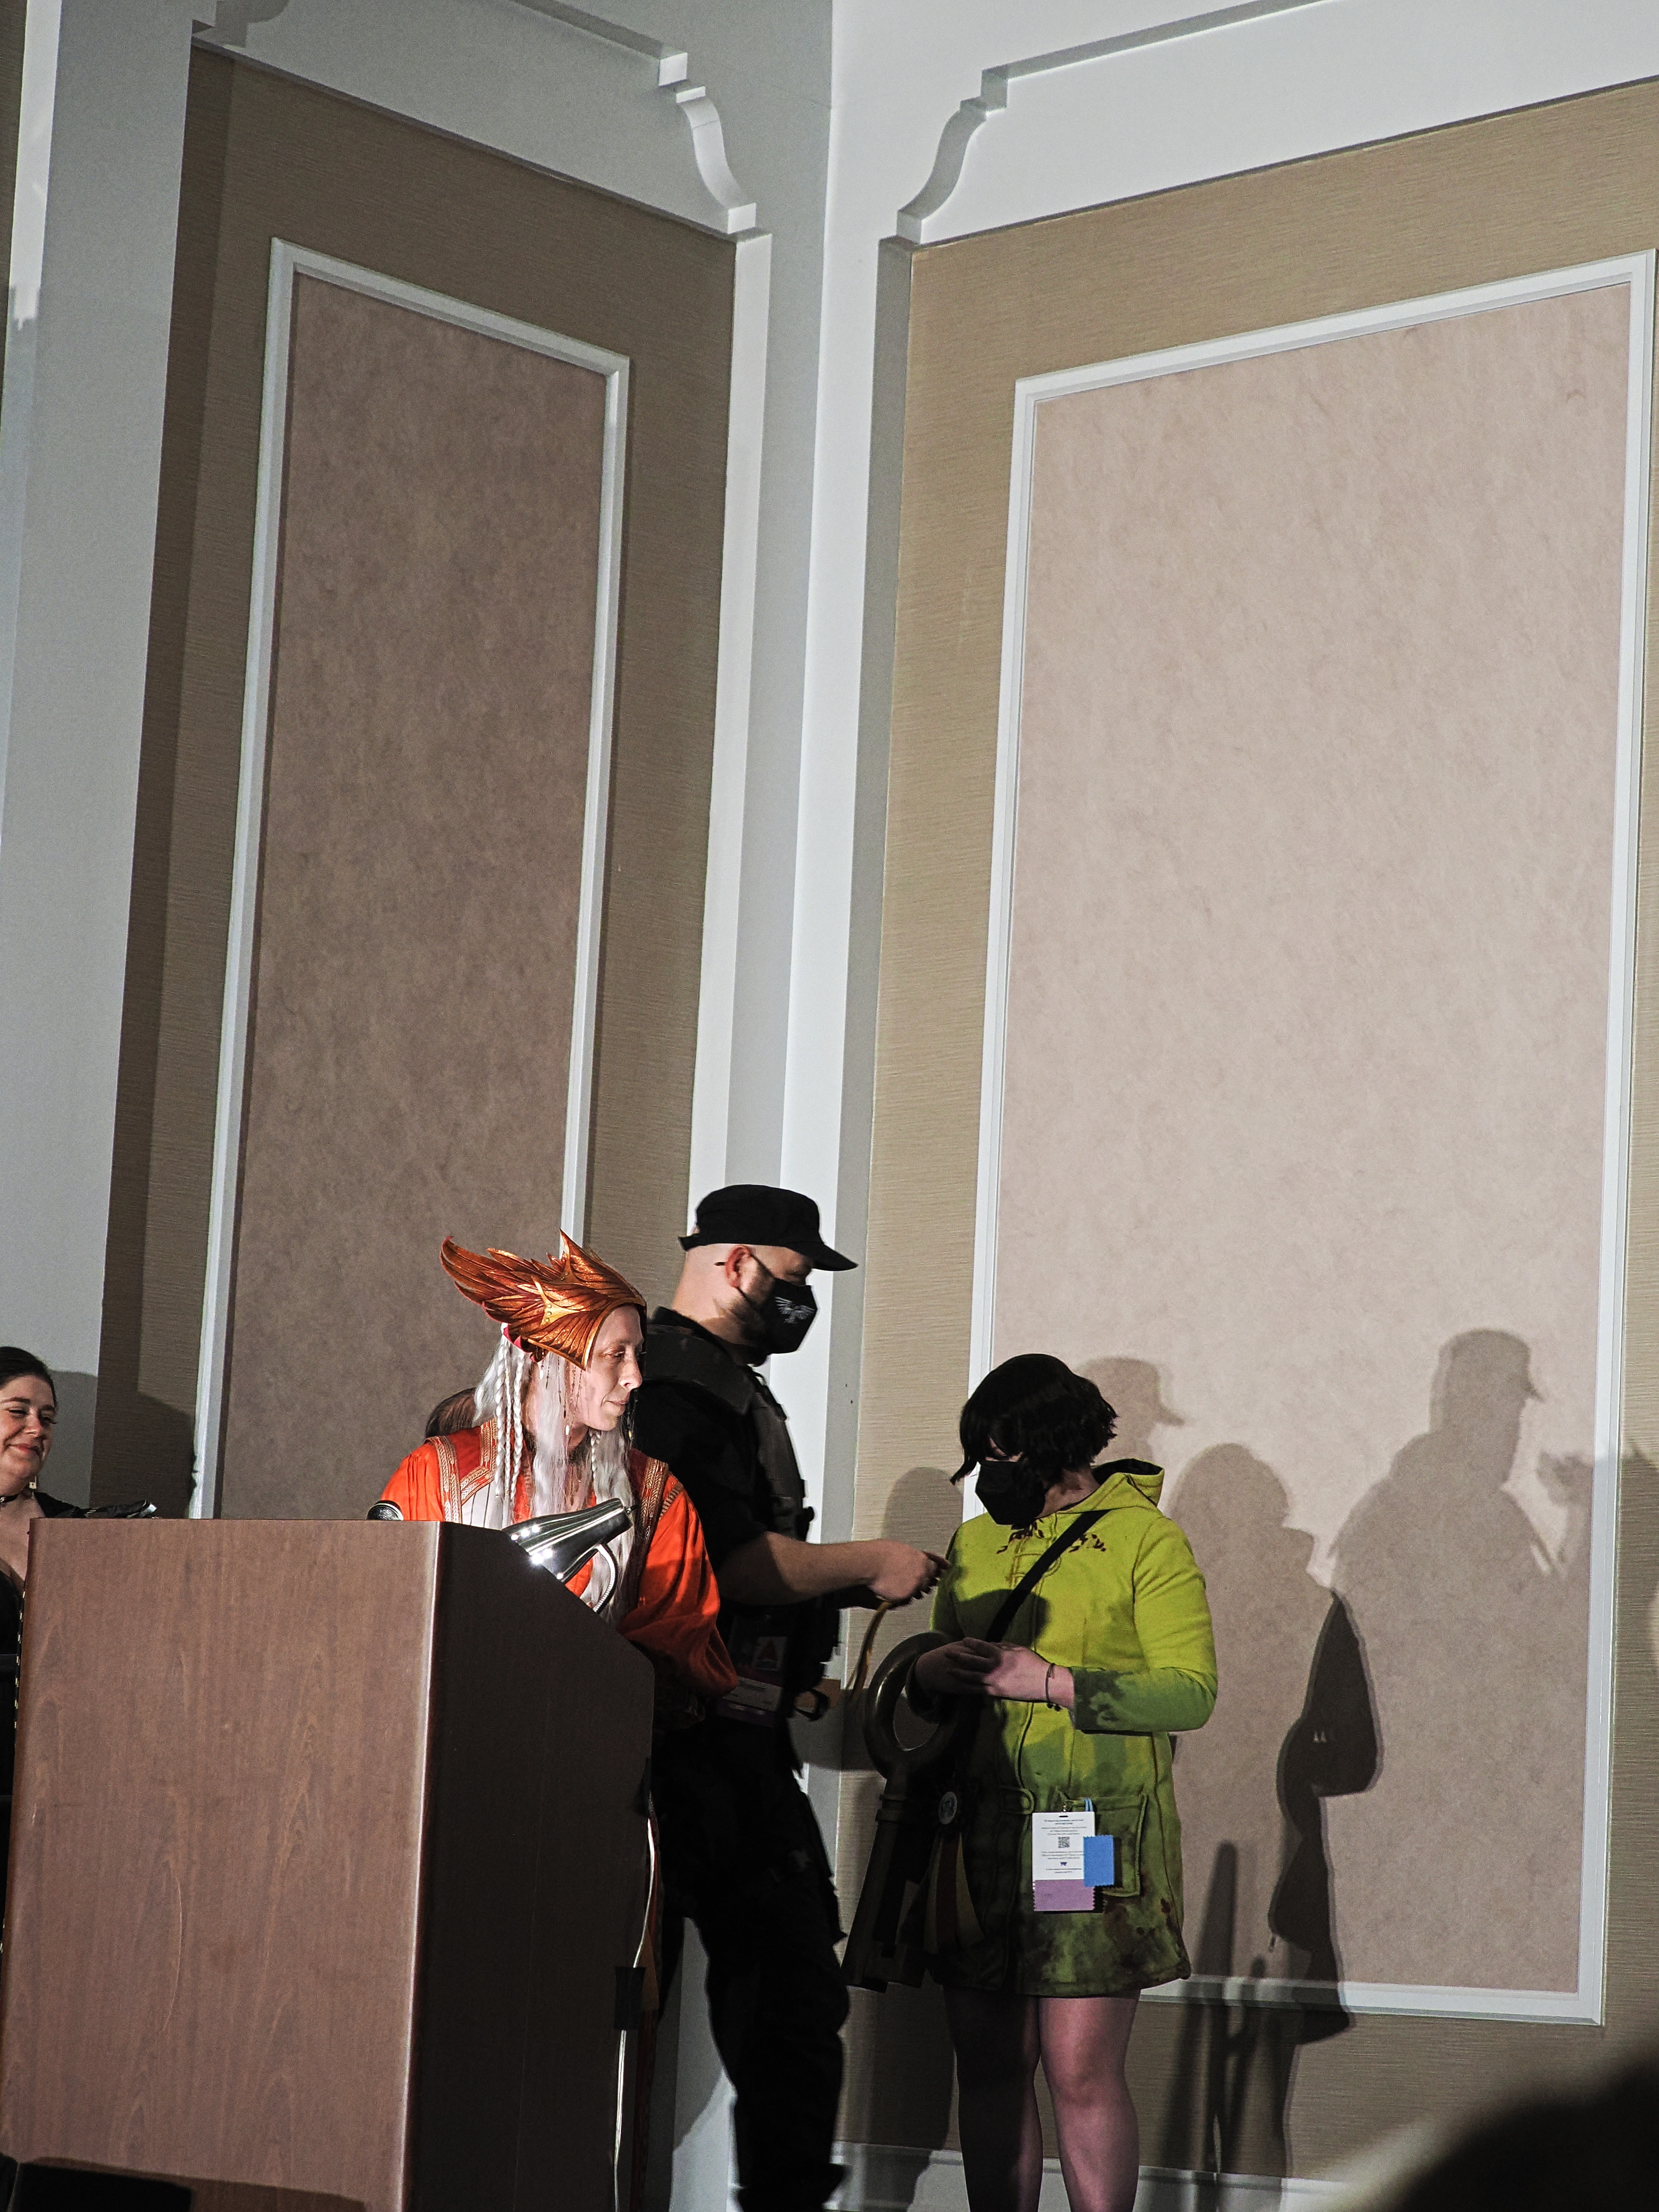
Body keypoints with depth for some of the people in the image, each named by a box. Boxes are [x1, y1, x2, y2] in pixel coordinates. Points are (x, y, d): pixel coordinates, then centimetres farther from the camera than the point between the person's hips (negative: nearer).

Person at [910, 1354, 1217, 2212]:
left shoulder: (1145, 1541, 0)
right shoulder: (973, 1544, 18)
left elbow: (1191, 1690, -9)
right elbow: (940, 1669, 25)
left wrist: (1050, 1681, -18)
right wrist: (929, 1672, 0)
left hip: (1091, 1841, -5)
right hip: (980, 1835, 5)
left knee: (1082, 2075, -9)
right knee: (989, 2069, 5)